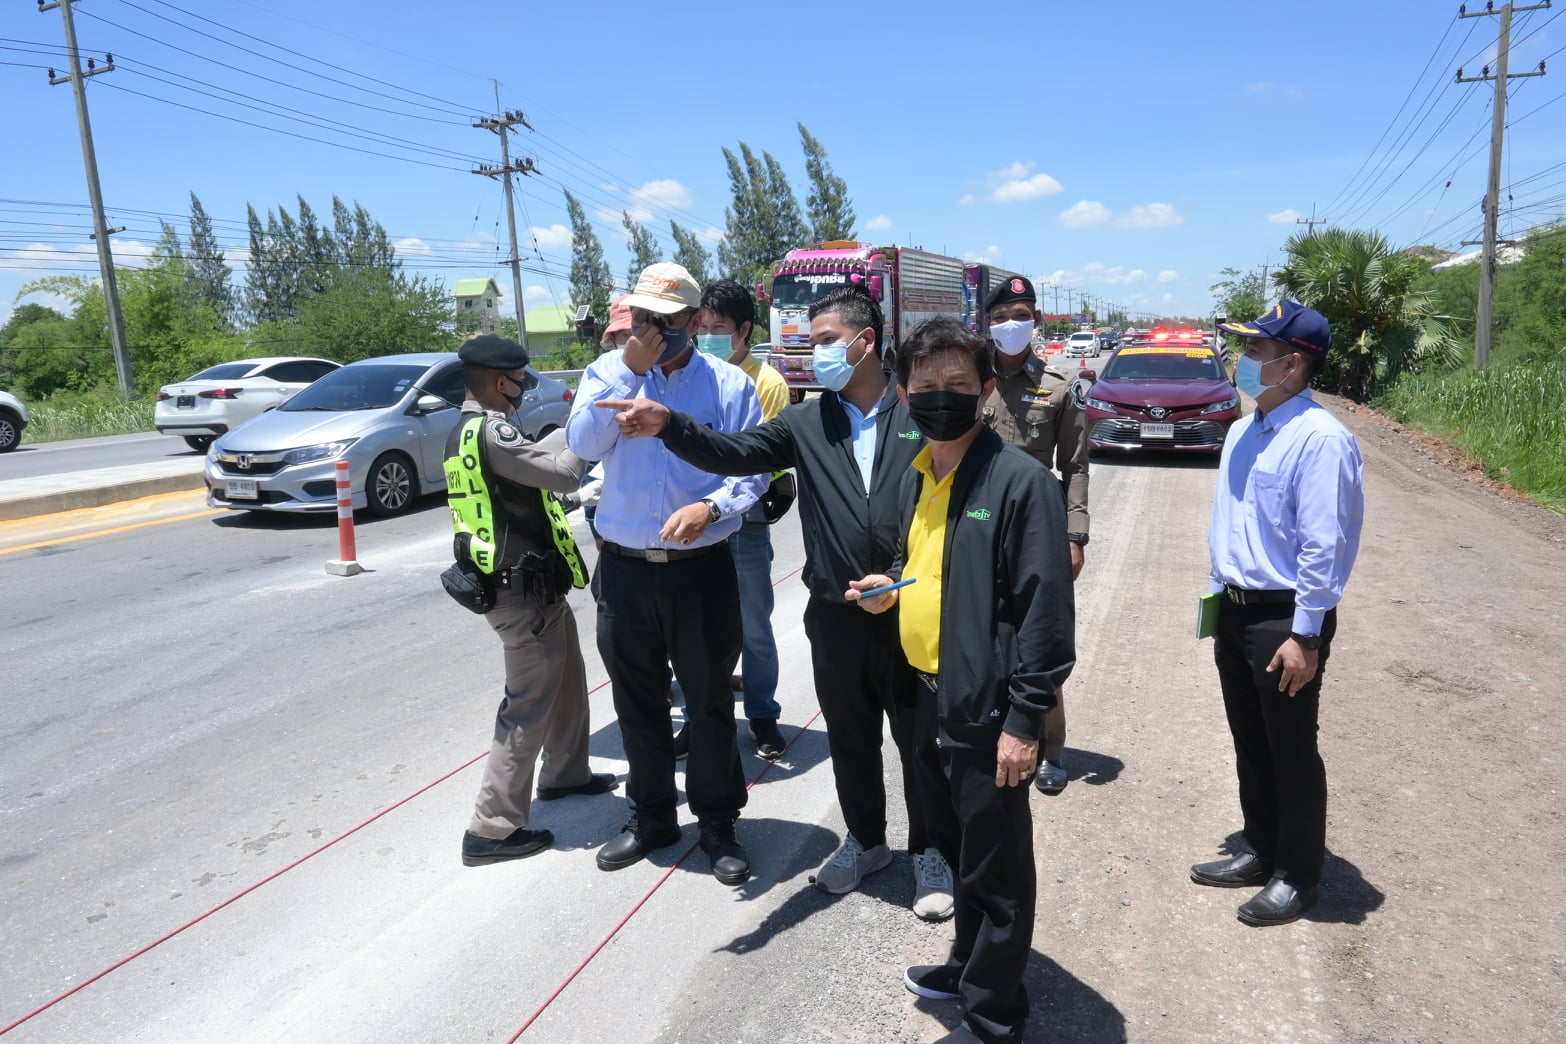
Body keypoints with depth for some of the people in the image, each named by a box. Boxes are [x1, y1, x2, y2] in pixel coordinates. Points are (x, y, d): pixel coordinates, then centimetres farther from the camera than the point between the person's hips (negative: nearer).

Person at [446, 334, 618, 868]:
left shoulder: (471, 430, 12)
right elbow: (563, 473, -27)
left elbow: (538, 470, 18)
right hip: (524, 590, -11)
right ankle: (492, 829, 4)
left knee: (568, 681, 24)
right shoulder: (491, 432, -21)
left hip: (533, 584, 11)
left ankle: (566, 773, 41)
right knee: (530, 703, -4)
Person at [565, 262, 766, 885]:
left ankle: (718, 823, 27)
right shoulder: (608, 371, 3)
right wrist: (630, 369, -17)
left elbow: (753, 471, -5)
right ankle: (651, 816, 35)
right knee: (638, 703, 16)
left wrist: (709, 507, -23)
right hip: (624, 570, 3)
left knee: (709, 703, 9)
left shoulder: (729, 385, -3)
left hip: (701, 571, -2)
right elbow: (583, 444, -13)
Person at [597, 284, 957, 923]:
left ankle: (928, 851, 34)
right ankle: (865, 840, 40)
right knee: (850, 741, 18)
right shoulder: (805, 423, 3)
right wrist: (668, 426, -27)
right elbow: (736, 455, -11)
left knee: (920, 741, 13)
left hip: (909, 617, -2)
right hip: (835, 619, 3)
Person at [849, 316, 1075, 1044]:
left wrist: (1025, 718, -19)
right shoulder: (914, 478, 8)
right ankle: (970, 963, 45)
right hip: (930, 695, 8)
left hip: (988, 707, -8)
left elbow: (1046, 604, -18)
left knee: (996, 868, 8)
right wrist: (888, 588, 1)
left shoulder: (1020, 479, -17)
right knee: (957, 847, 24)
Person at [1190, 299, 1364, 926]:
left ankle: (1297, 875, 26)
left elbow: (1325, 547, -21)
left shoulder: (1319, 439, -19)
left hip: (1284, 619, -8)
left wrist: (1305, 637, -20)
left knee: (1291, 752, 7)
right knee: (1250, 744, 19)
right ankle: (1261, 852, 37)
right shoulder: (1242, 432, 8)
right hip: (1234, 610, 8)